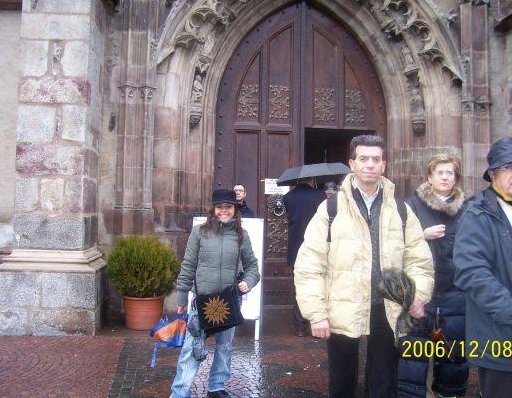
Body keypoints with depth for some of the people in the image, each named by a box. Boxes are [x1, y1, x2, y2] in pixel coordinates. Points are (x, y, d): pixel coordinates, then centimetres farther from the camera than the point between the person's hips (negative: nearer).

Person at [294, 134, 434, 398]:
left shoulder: (401, 210, 6)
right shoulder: (331, 208, -5)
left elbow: (419, 259, 8)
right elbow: (308, 265, -7)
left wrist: (419, 294, -9)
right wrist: (316, 313, -12)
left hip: (388, 313, 3)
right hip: (342, 314, -2)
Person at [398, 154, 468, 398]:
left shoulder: (465, 208, 7)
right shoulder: (413, 204, -1)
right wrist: (423, 235, -15)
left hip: (455, 292, 3)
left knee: (454, 349, 11)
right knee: (414, 346, 1)